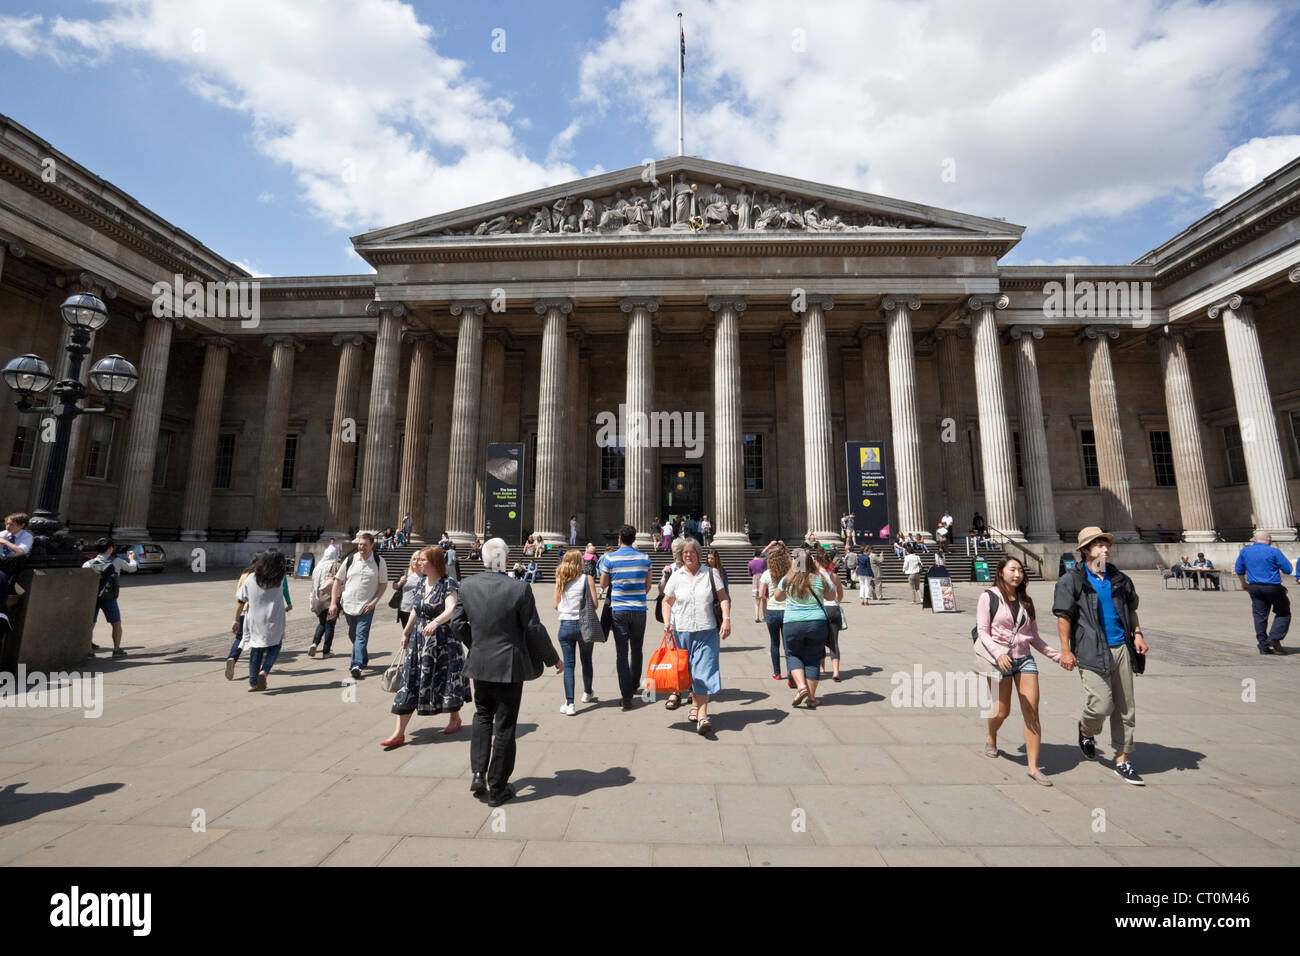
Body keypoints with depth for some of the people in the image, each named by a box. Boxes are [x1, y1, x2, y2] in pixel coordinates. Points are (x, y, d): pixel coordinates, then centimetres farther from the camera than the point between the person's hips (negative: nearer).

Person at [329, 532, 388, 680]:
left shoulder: (379, 562, -5)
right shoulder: (350, 559, 0)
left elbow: (383, 584, 0)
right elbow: (338, 581, 6)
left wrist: (374, 601, -11)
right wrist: (333, 603, 1)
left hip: (366, 606, -4)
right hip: (348, 604, 4)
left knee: (361, 636, -12)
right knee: (352, 635, 18)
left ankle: (356, 665, -15)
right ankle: (363, 658, 38)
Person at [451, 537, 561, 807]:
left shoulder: (467, 585, -5)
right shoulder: (520, 589, -17)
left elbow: (457, 623, 3)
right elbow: (534, 630, -14)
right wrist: (554, 659, 0)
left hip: (480, 664, 4)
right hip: (509, 665, -4)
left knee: (483, 716, 26)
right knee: (504, 726, 9)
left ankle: (478, 773, 20)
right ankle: (497, 789, 21)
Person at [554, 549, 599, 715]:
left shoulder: (560, 580, 1)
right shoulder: (587, 579, -8)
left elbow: (556, 605, 5)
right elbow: (595, 603, -10)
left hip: (565, 625, 1)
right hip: (584, 624, -1)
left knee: (568, 664, 4)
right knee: (586, 661, 19)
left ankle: (569, 703, -2)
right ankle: (587, 693, 38)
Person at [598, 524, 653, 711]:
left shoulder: (610, 558, -6)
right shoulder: (645, 558, 1)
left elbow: (603, 585, 3)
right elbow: (647, 586, 8)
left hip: (618, 610, -2)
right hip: (639, 610, 2)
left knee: (621, 653, 1)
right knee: (636, 650, 18)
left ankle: (626, 696, -2)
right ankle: (634, 687, 34)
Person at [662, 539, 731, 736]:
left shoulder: (710, 573, 3)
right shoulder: (676, 576, 6)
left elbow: (723, 598, 4)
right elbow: (667, 601, 14)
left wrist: (726, 618, -9)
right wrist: (667, 622, 0)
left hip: (707, 631, -2)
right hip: (682, 630, 2)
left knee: (704, 669, -9)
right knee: (689, 670, 10)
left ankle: (702, 714, -7)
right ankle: (695, 703, 31)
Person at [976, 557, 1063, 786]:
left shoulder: (1026, 601, 11)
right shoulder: (989, 597, -4)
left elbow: (1034, 636, 17)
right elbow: (982, 631, -10)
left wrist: (1056, 655, 7)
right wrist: (999, 654, -24)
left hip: (1024, 658, 4)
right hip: (999, 661, -4)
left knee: (1032, 712, -3)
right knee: (1003, 711, 4)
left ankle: (1034, 767, 4)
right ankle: (991, 739, 36)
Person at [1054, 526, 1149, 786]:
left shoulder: (1118, 578, 11)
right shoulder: (1071, 580, -6)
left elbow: (1131, 608, 23)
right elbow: (1063, 616, -8)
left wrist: (1137, 634, 7)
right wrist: (1065, 650, -12)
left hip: (1121, 649, 6)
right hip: (1092, 652, -6)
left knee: (1126, 708, 10)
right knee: (1102, 705, -10)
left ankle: (1122, 761, 23)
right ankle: (1086, 729, 24)